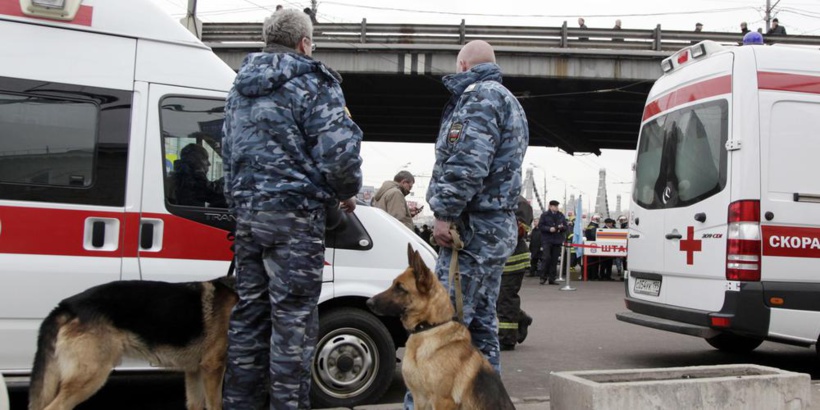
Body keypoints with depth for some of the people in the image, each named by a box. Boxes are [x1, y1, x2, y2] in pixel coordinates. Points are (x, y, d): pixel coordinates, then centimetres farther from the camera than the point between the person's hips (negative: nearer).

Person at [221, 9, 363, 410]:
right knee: (293, 317, -1)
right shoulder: (313, 84, -7)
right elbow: (339, 151, -16)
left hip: (246, 211, 7)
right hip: (294, 214, -7)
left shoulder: (241, 85, 17)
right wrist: (347, 192, 2)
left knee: (249, 311, 14)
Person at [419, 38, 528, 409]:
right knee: (481, 322, 13)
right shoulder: (509, 102, 25)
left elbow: (468, 161, -22)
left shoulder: (480, 95, -8)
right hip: (499, 227, 10)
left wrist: (445, 212, -19)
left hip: (475, 226, -10)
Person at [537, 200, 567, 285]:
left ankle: (552, 278, 8)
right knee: (546, 258, -11)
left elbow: (565, 227, 15)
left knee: (554, 260, 3)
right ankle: (543, 277, 1)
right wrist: (549, 229, -17)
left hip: (557, 241, 4)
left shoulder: (561, 216, 13)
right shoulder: (545, 215, 1)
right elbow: (540, 226, -4)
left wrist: (561, 227, -8)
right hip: (547, 240, -4)